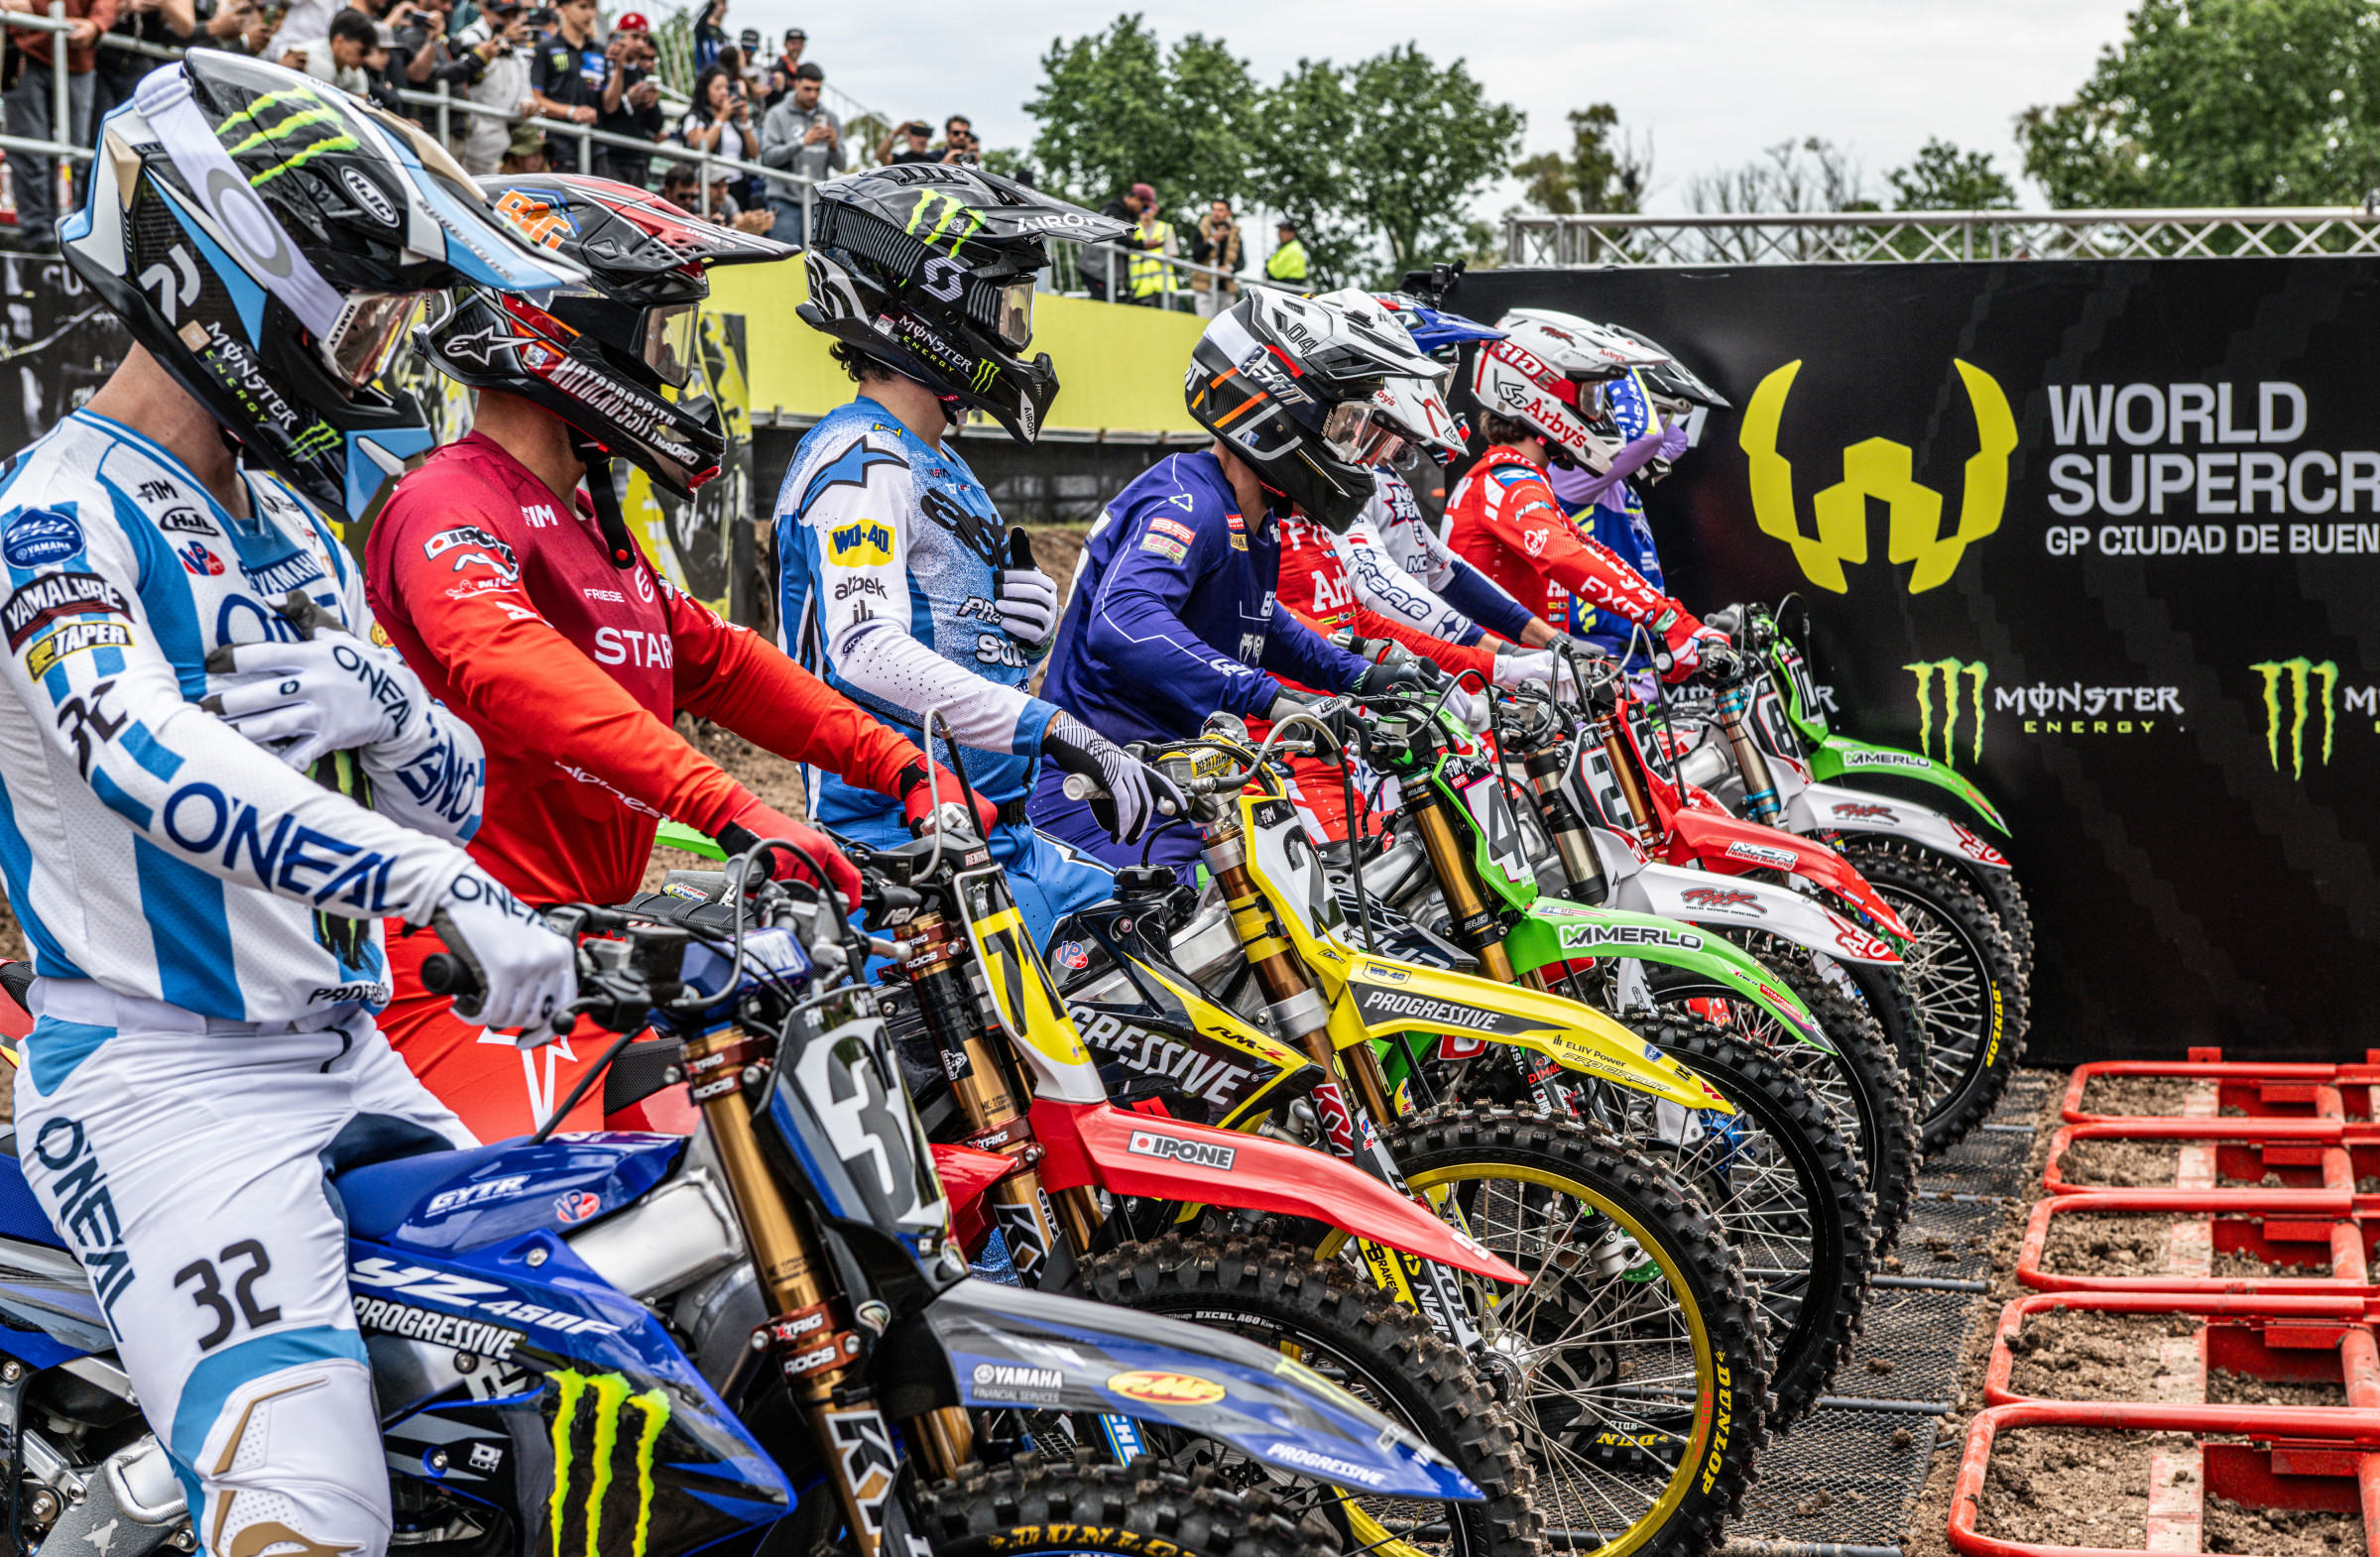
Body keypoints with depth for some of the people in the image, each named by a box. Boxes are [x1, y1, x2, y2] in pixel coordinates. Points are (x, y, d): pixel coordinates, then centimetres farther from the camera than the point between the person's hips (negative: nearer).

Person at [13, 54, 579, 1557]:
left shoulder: (297, 522, 16)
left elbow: (453, 795, 13)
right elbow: (149, 760, -29)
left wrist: (379, 703, -10)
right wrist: (445, 887, -37)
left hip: (352, 1059, 9)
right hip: (165, 1078, -8)